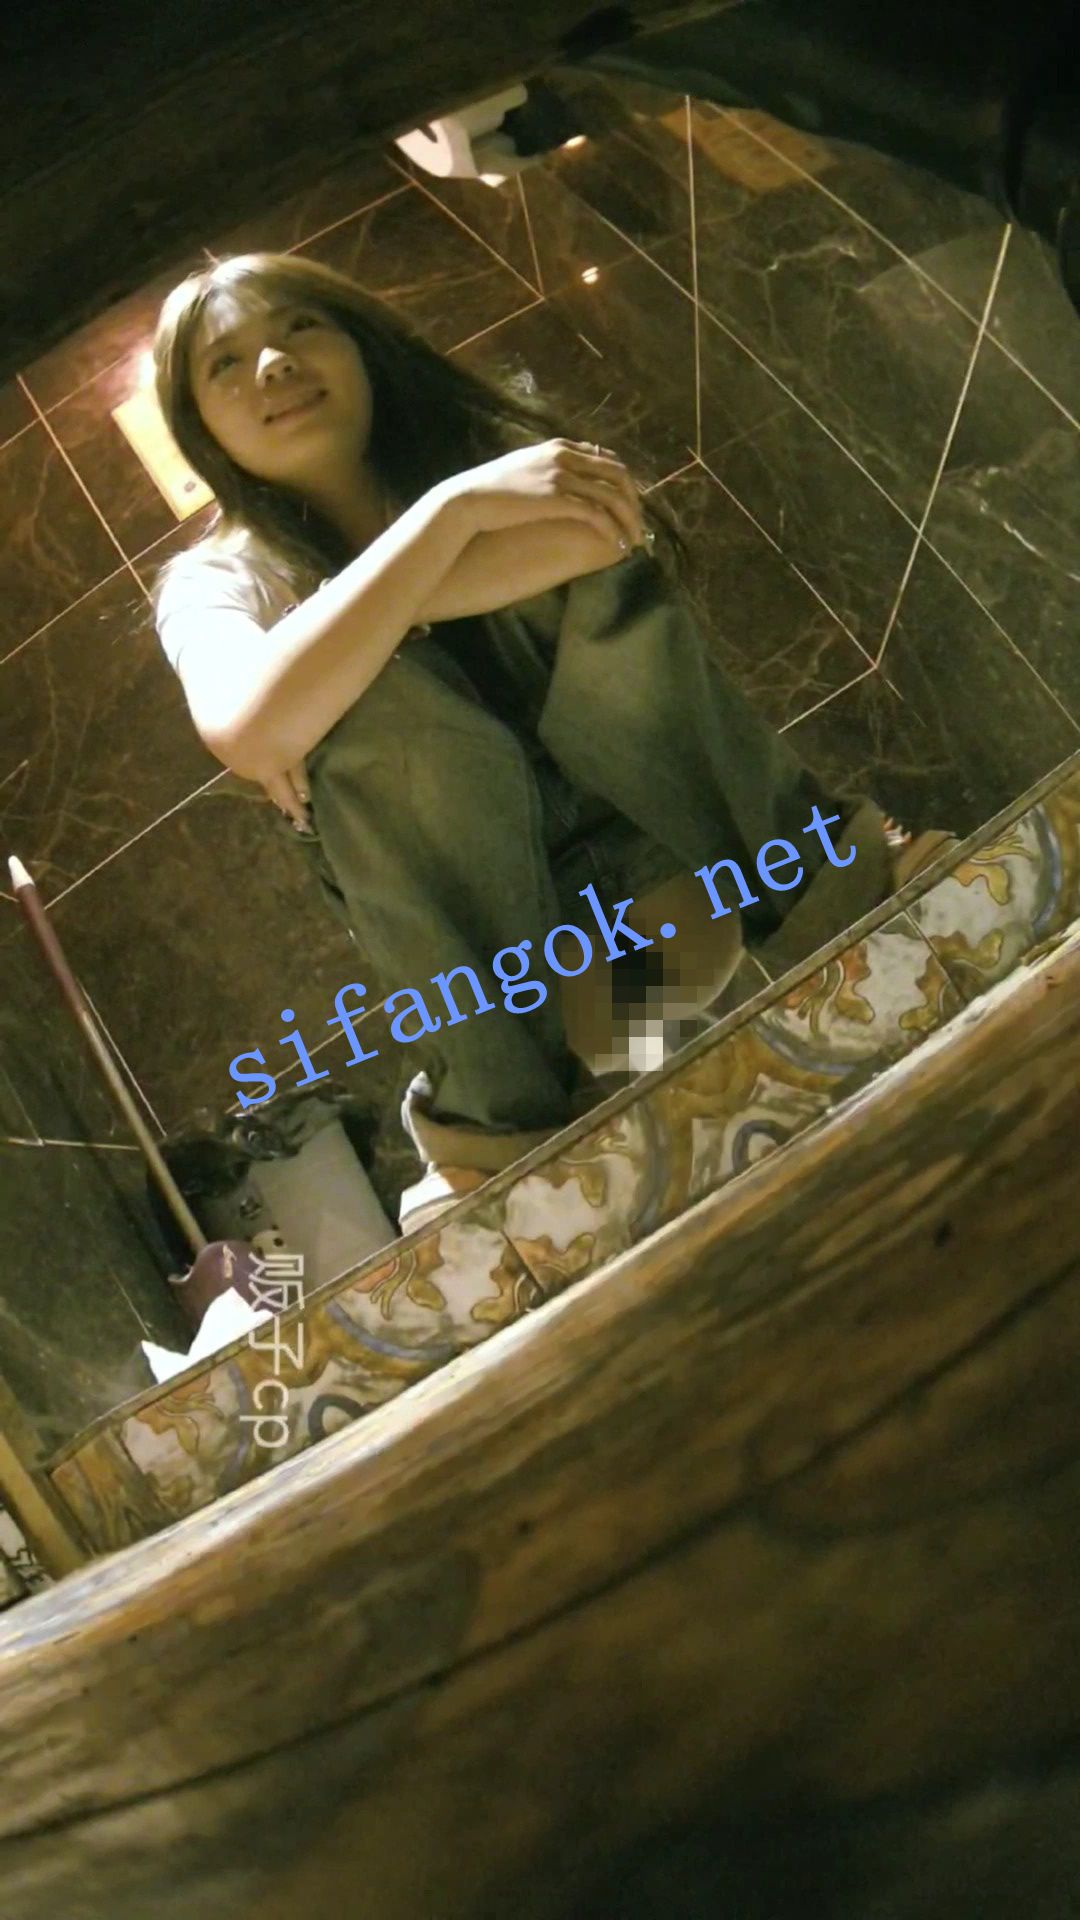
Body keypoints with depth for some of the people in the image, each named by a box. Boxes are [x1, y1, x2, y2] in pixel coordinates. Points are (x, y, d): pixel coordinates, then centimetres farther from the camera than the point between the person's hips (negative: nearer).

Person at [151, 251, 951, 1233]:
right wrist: (455, 505, -24)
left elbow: (606, 531, -17)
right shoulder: (217, 582, 1)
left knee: (579, 529, -17)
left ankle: (800, 877, -20)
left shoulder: (479, 440, 8)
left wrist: (353, 627, -18)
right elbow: (248, 730, -25)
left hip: (650, 822, 2)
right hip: (479, 915, -1)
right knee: (381, 696, -29)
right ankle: (501, 1111, -24)